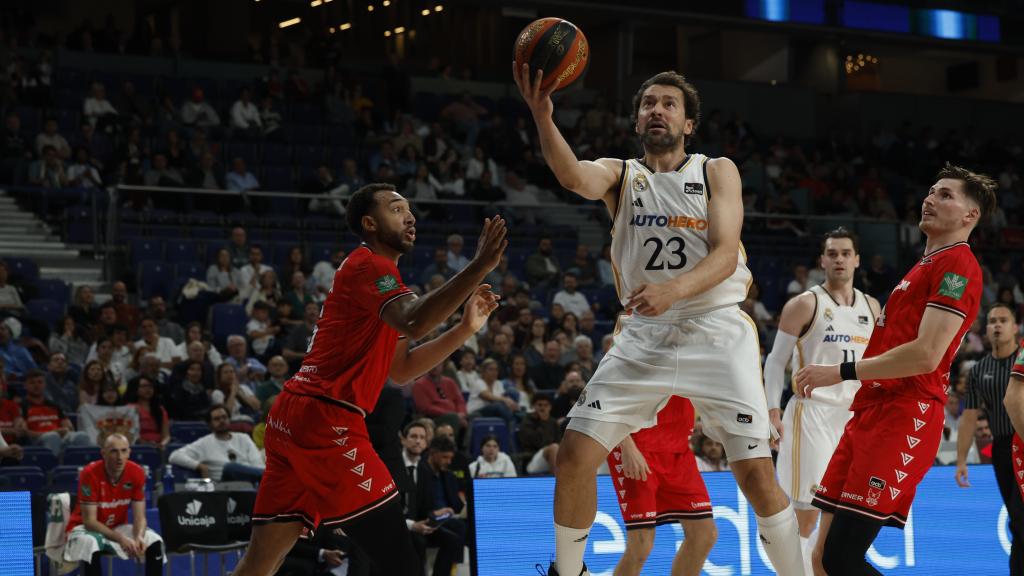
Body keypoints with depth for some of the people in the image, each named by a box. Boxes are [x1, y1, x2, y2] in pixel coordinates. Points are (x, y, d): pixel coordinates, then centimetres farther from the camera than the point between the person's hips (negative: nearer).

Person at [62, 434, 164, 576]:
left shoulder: (137, 473, -12)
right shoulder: (90, 474, -25)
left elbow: (139, 516, -10)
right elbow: (89, 521, -25)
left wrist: (139, 537, -33)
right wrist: (121, 539, -36)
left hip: (118, 527, 4)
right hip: (86, 527, -4)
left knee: (155, 542, -20)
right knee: (90, 545, -39)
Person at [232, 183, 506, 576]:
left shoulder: (373, 271, 25)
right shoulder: (368, 263, -5)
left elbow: (402, 369, 24)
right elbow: (414, 322, -25)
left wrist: (466, 328, 14)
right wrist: (479, 267, -25)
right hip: (324, 419, -10)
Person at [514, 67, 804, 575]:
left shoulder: (717, 172, 4)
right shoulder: (620, 175, 8)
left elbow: (725, 255, -10)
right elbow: (574, 177, -17)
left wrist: (673, 289, -31)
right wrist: (542, 117, -36)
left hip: (715, 332, -2)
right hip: (645, 336, 2)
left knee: (756, 473, -10)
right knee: (575, 455, -6)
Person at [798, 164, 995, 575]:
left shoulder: (957, 265, -7)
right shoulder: (927, 265, 26)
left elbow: (926, 355, -18)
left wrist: (841, 372, -14)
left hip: (903, 417, -10)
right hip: (872, 412, 10)